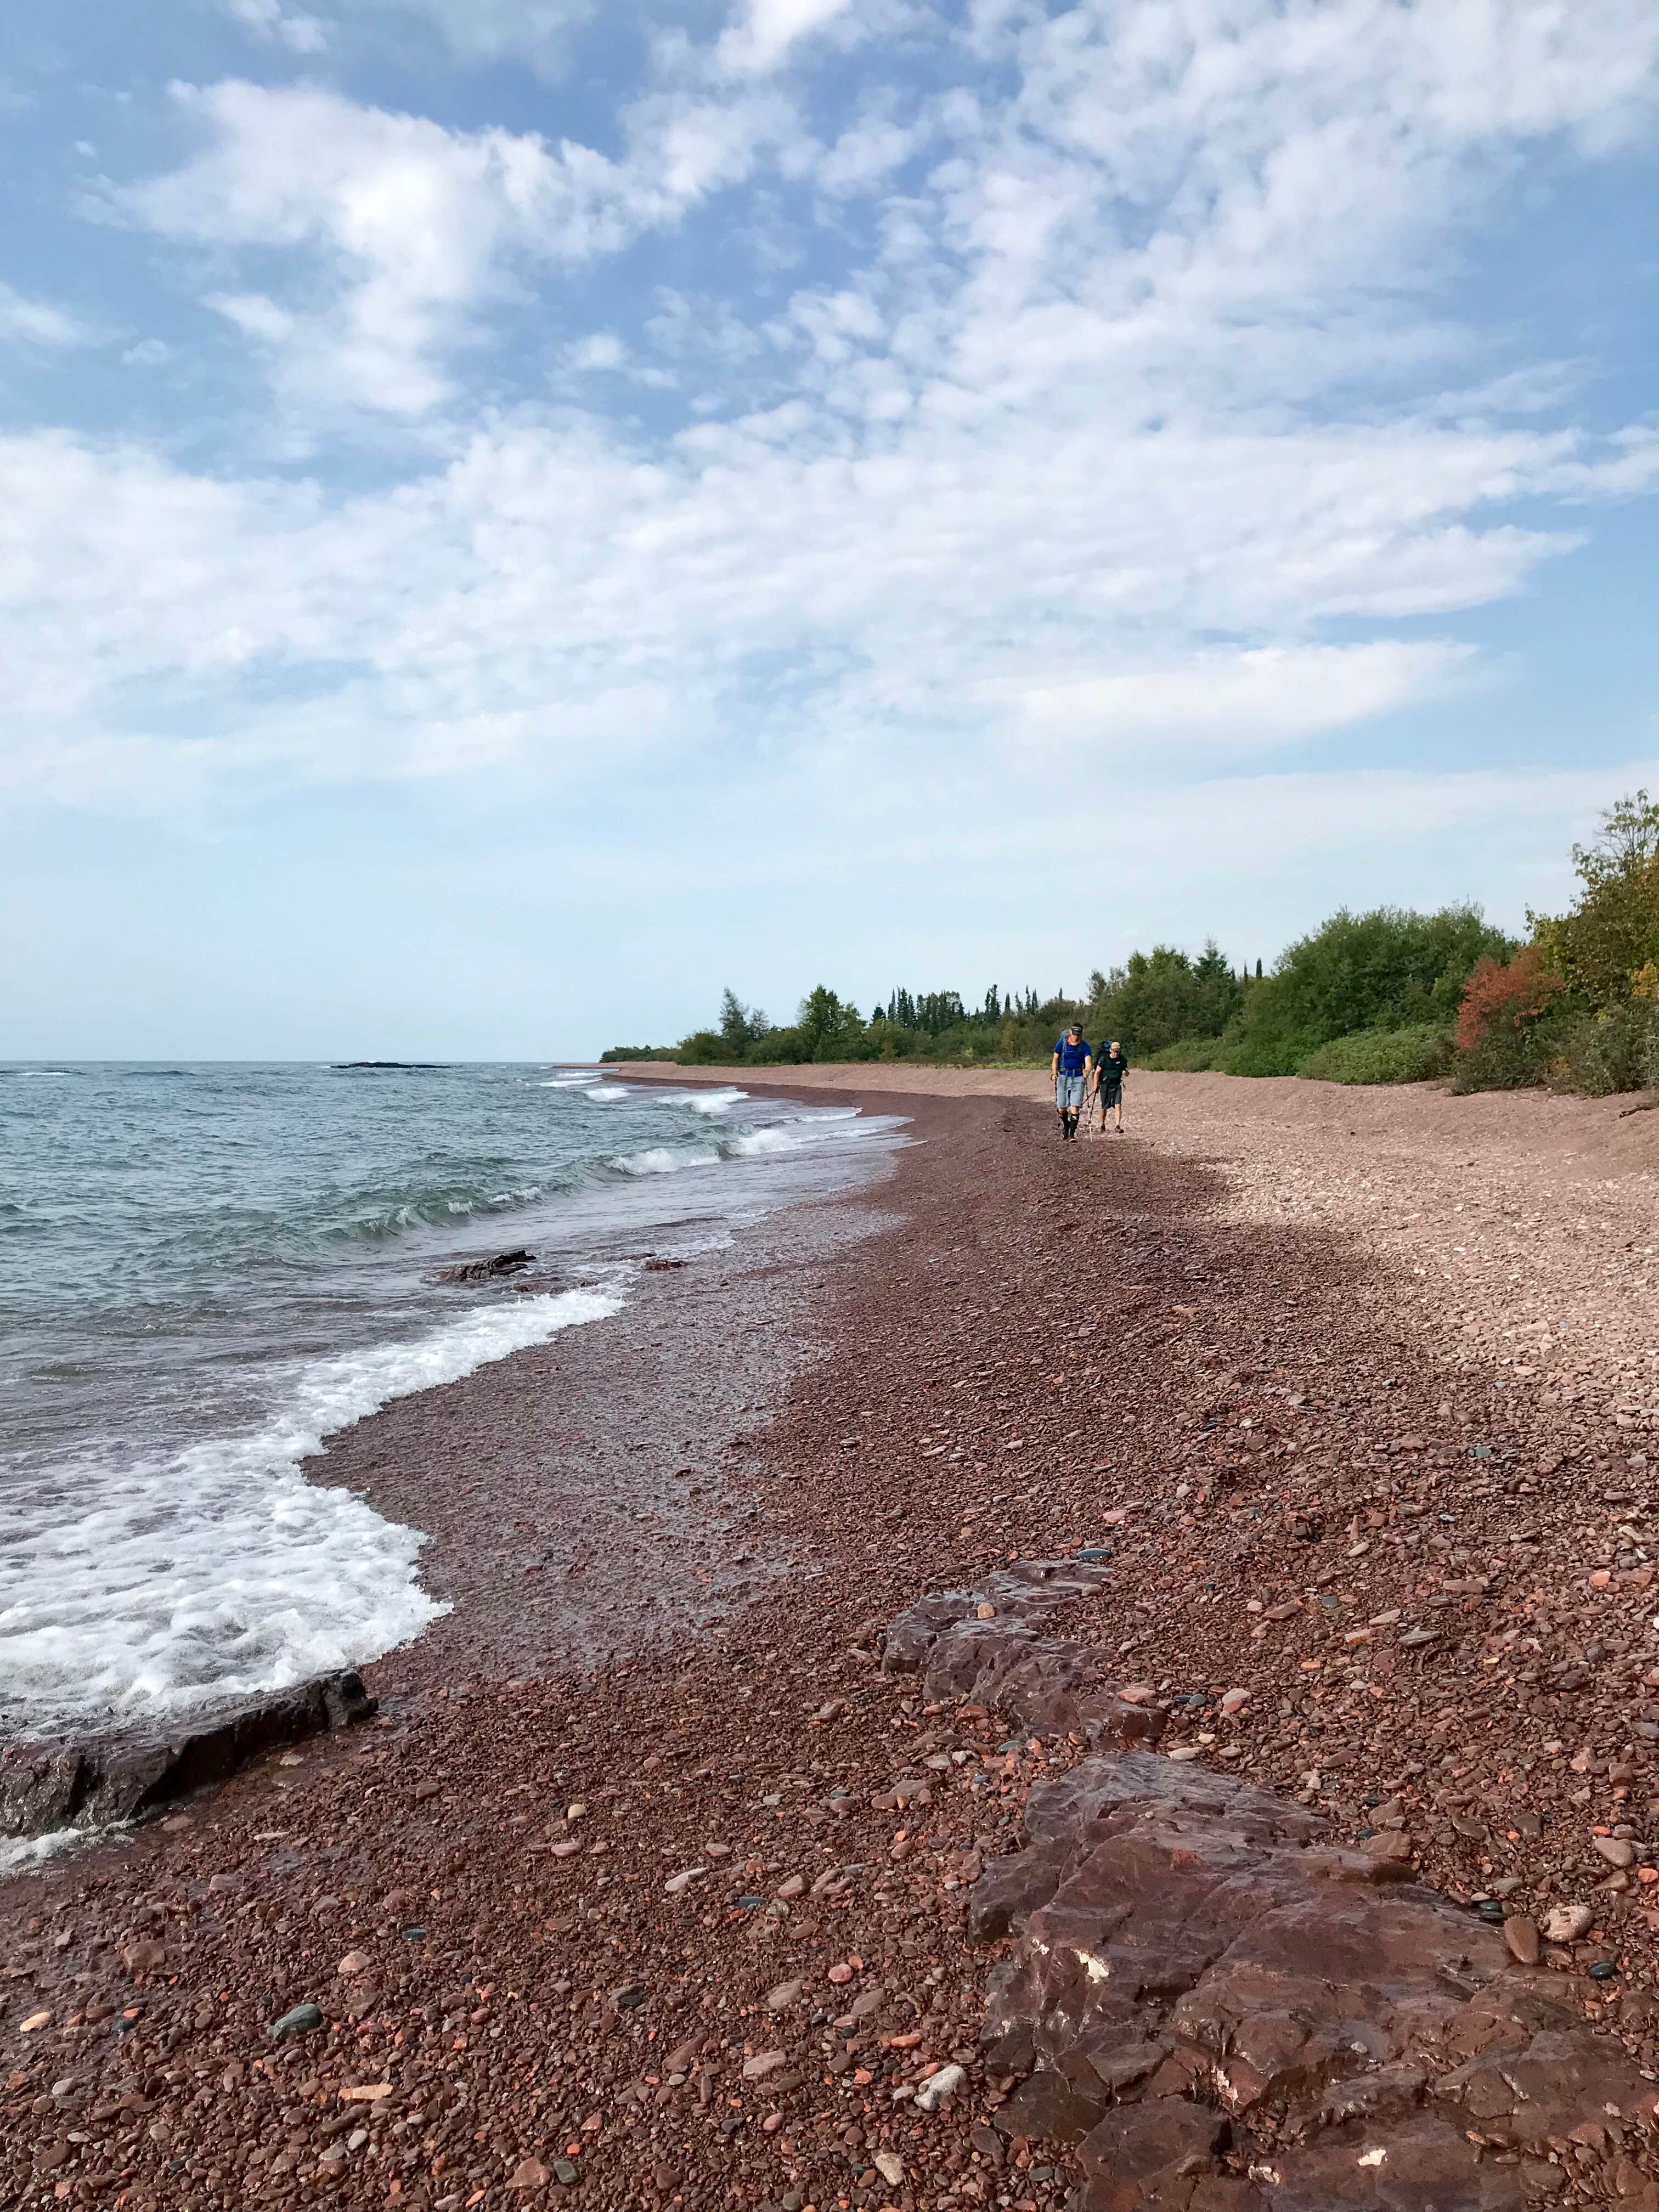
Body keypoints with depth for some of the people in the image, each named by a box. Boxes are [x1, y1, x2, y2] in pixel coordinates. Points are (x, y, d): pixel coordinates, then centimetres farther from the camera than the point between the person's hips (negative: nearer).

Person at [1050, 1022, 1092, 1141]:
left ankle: (1072, 1134, -7)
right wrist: (1055, 1073, -10)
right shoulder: (1062, 1043, -3)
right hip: (1063, 1077, 1)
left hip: (1078, 1078, -1)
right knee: (1061, 1108, 5)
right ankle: (1066, 1125, 37)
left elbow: (1089, 1062, -18)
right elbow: (1056, 1059, 4)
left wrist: (1087, 1070, -39)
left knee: (1075, 1107, -12)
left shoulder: (1084, 1047, -5)